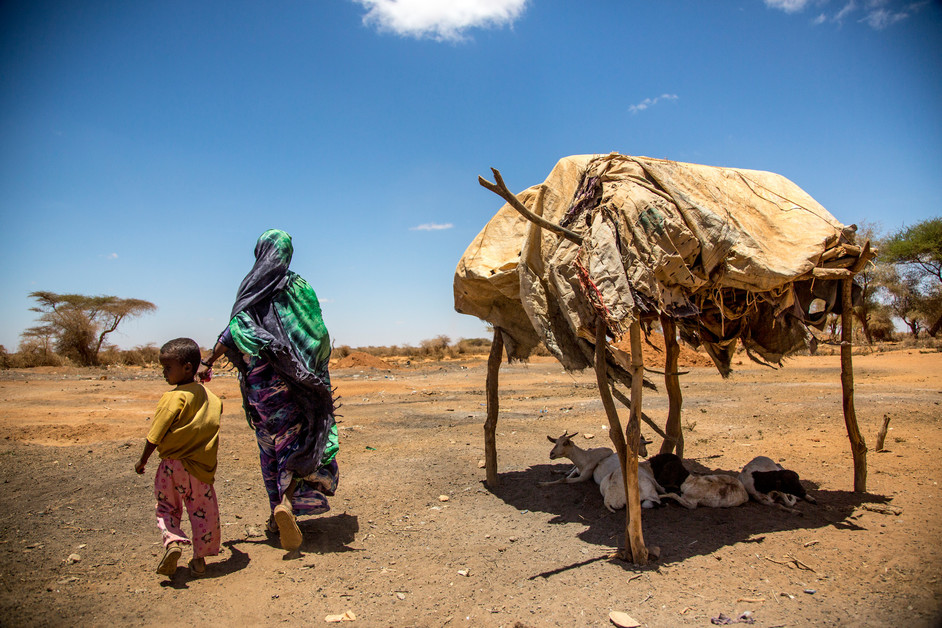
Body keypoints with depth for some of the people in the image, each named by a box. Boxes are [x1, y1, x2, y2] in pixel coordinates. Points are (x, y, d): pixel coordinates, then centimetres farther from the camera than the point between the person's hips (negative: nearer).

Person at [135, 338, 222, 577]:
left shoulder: (174, 397, -12)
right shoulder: (210, 397, 5)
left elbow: (155, 435, -10)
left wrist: (142, 461, 5)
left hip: (173, 465, -4)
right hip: (202, 467, 4)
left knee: (166, 508, 15)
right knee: (203, 512, 13)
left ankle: (172, 542, -7)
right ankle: (200, 559, 18)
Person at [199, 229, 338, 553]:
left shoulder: (251, 288, 2)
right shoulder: (299, 287, 0)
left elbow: (235, 328, -10)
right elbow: (318, 333, -4)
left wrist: (208, 362, -6)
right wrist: (317, 366, 11)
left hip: (260, 379, 1)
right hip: (294, 380, -1)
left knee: (269, 444, 14)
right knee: (298, 439, 4)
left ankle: (277, 513, 21)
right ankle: (288, 500, -21)